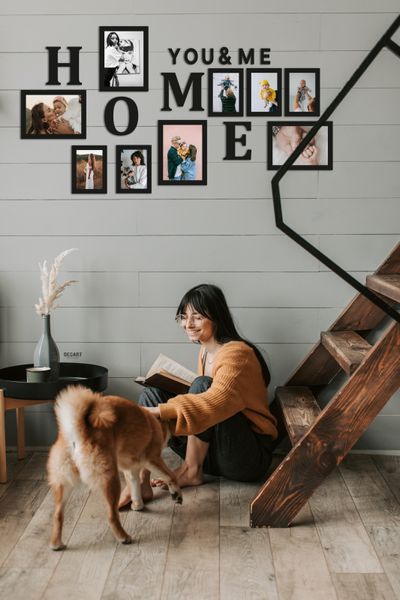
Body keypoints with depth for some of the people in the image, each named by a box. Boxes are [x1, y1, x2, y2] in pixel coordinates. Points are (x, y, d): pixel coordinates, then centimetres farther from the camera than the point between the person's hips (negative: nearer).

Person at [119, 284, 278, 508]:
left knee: (201, 385, -29)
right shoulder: (206, 350, 10)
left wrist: (157, 412, -43)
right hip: (212, 450, 8)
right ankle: (141, 482, -20)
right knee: (151, 393, -6)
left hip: (251, 457, -8)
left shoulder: (236, 354, -18)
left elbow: (214, 403, -35)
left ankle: (191, 471, -16)